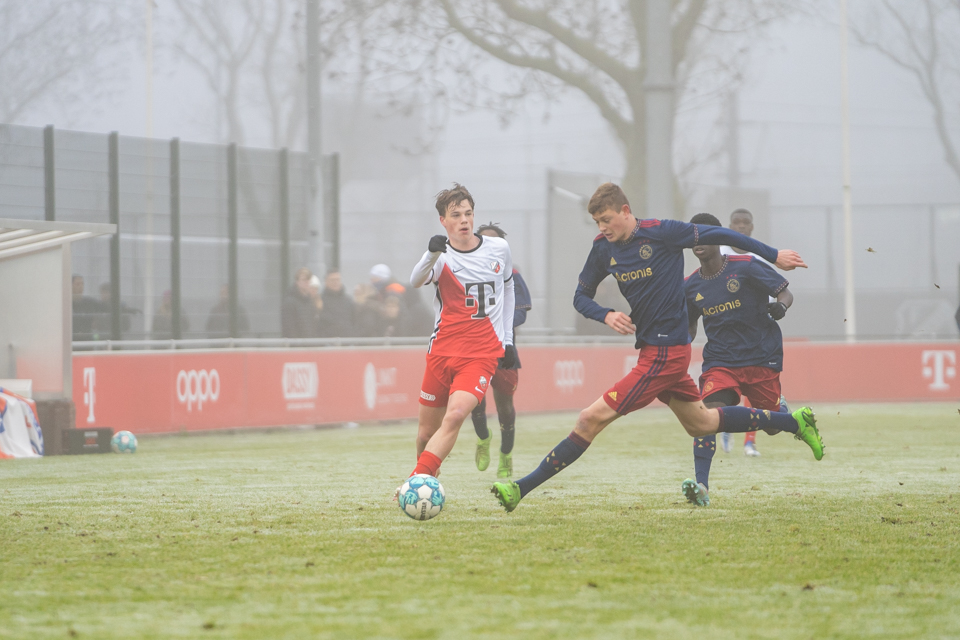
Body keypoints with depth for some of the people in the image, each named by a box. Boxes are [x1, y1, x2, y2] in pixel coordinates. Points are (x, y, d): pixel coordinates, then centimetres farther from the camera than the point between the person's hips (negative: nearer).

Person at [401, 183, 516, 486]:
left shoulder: (499, 249, 4)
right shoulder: (442, 255, -5)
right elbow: (416, 281, -28)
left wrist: (508, 339, 18)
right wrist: (432, 255, -49)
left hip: (483, 353, 0)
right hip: (443, 350, 0)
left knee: (455, 415, -24)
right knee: (426, 432, 5)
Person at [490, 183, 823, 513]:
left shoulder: (661, 232, -15)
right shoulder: (603, 249, 4)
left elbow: (717, 235, -6)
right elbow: (581, 296, 13)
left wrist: (773, 256, 2)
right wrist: (606, 315, -10)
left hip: (666, 352, -9)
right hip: (650, 348, 9)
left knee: (591, 420, -12)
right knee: (700, 423, 23)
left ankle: (522, 489, -9)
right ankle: (794, 421, 35)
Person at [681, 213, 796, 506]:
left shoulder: (746, 267, -9)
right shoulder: (690, 285, 4)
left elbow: (785, 293, -6)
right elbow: (688, 328, 18)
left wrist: (780, 306, -28)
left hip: (762, 358, -2)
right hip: (719, 360, 2)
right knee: (707, 413, -22)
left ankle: (784, 409, 43)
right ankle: (702, 487, -27)